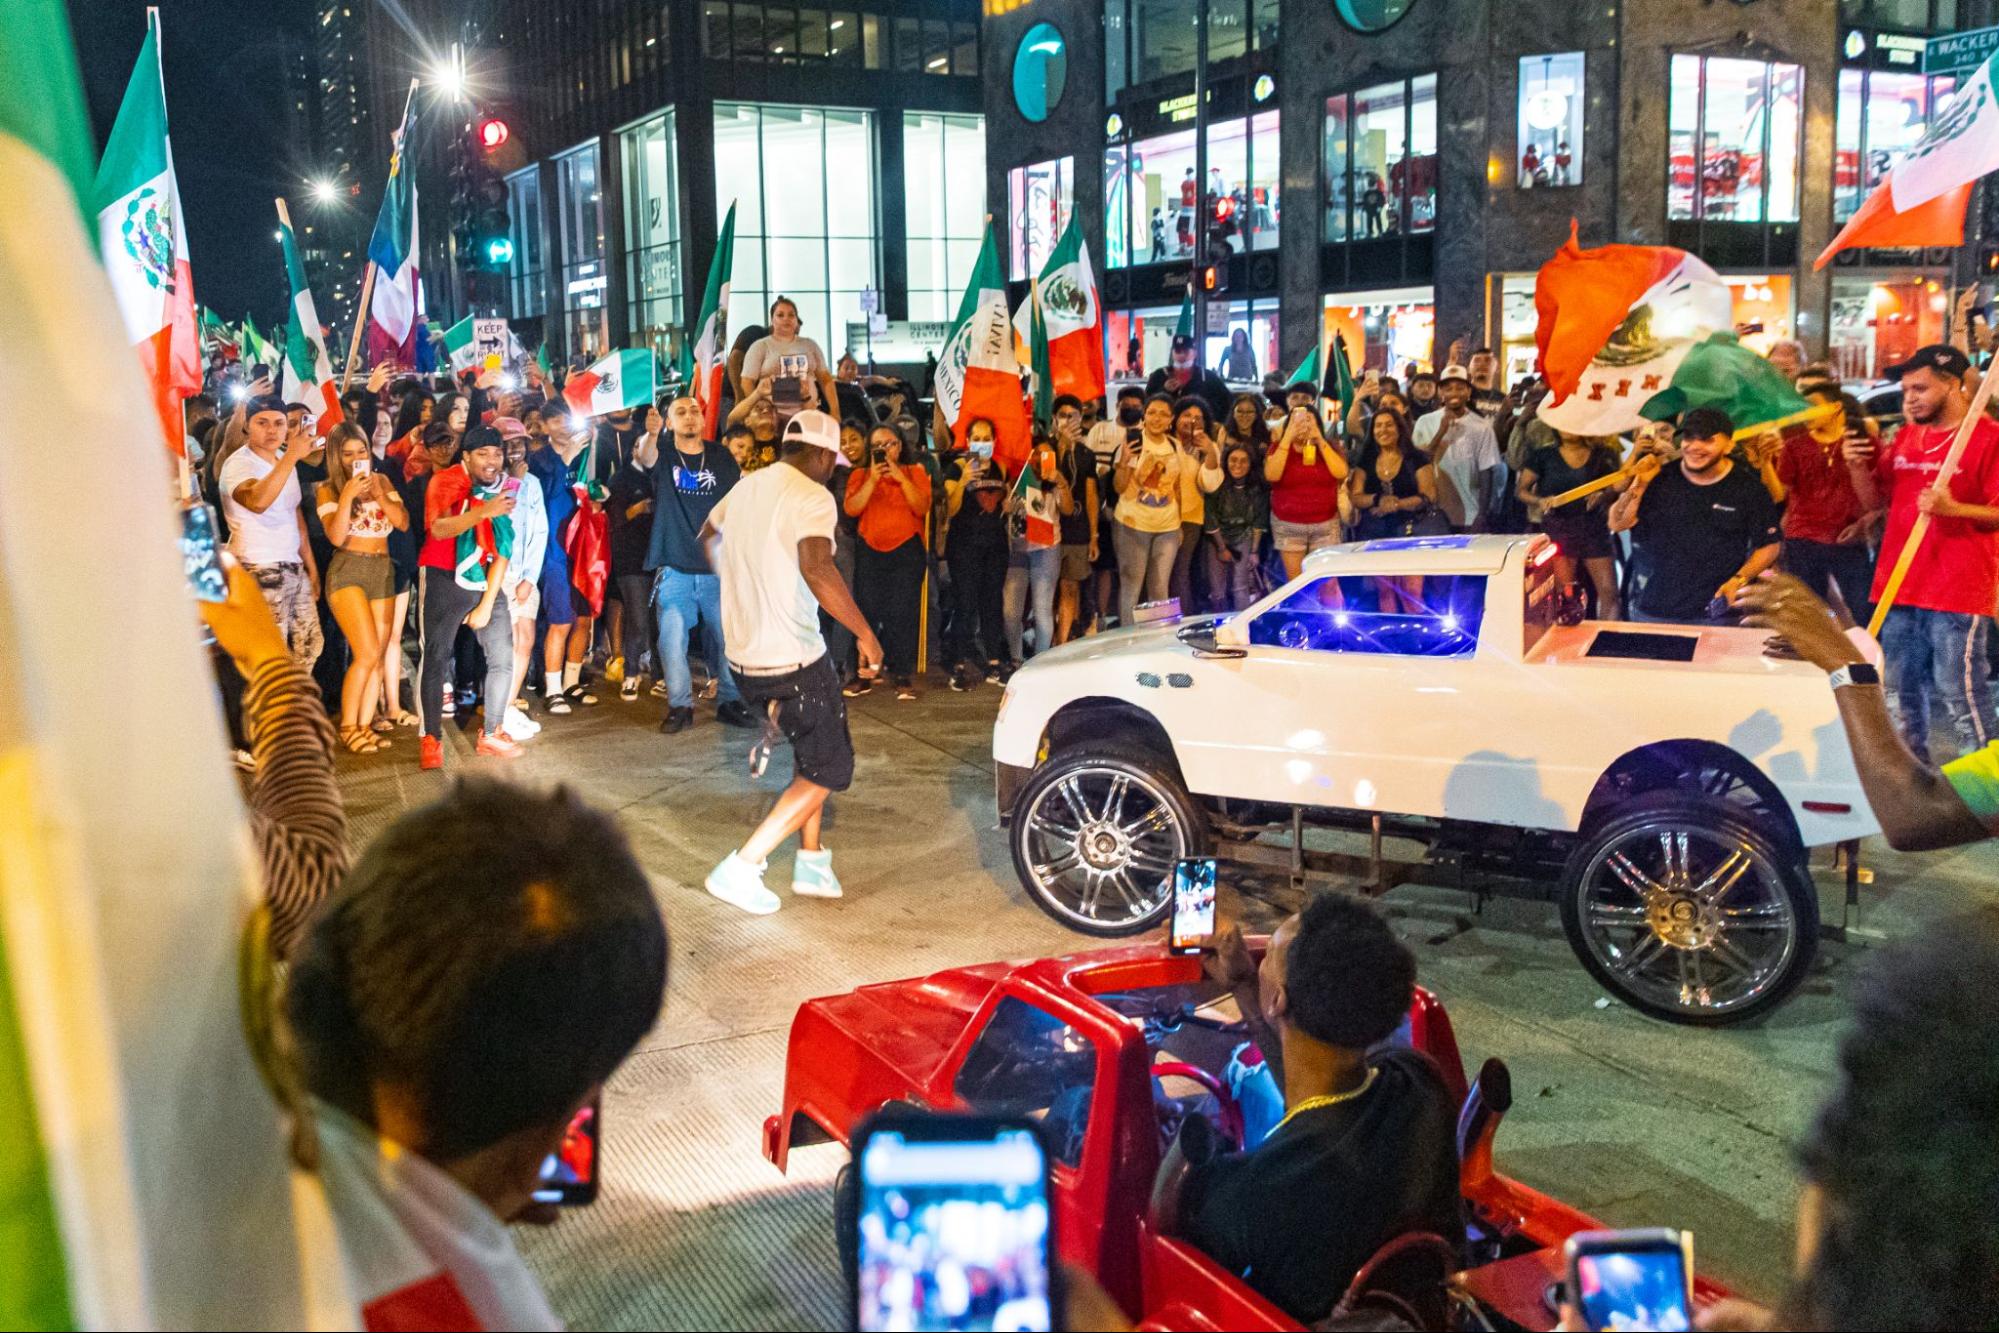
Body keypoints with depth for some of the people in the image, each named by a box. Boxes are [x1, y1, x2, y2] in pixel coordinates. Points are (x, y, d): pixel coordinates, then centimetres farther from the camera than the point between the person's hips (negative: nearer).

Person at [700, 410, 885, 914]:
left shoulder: (747, 486, 9)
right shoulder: (812, 496, -16)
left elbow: (708, 535, 29)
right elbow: (816, 568, -34)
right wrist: (865, 633, -27)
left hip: (742, 654, 8)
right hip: (791, 660, -8)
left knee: (813, 746, 24)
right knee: (829, 768, 4)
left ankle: (812, 861, 23)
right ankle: (740, 868, -3)